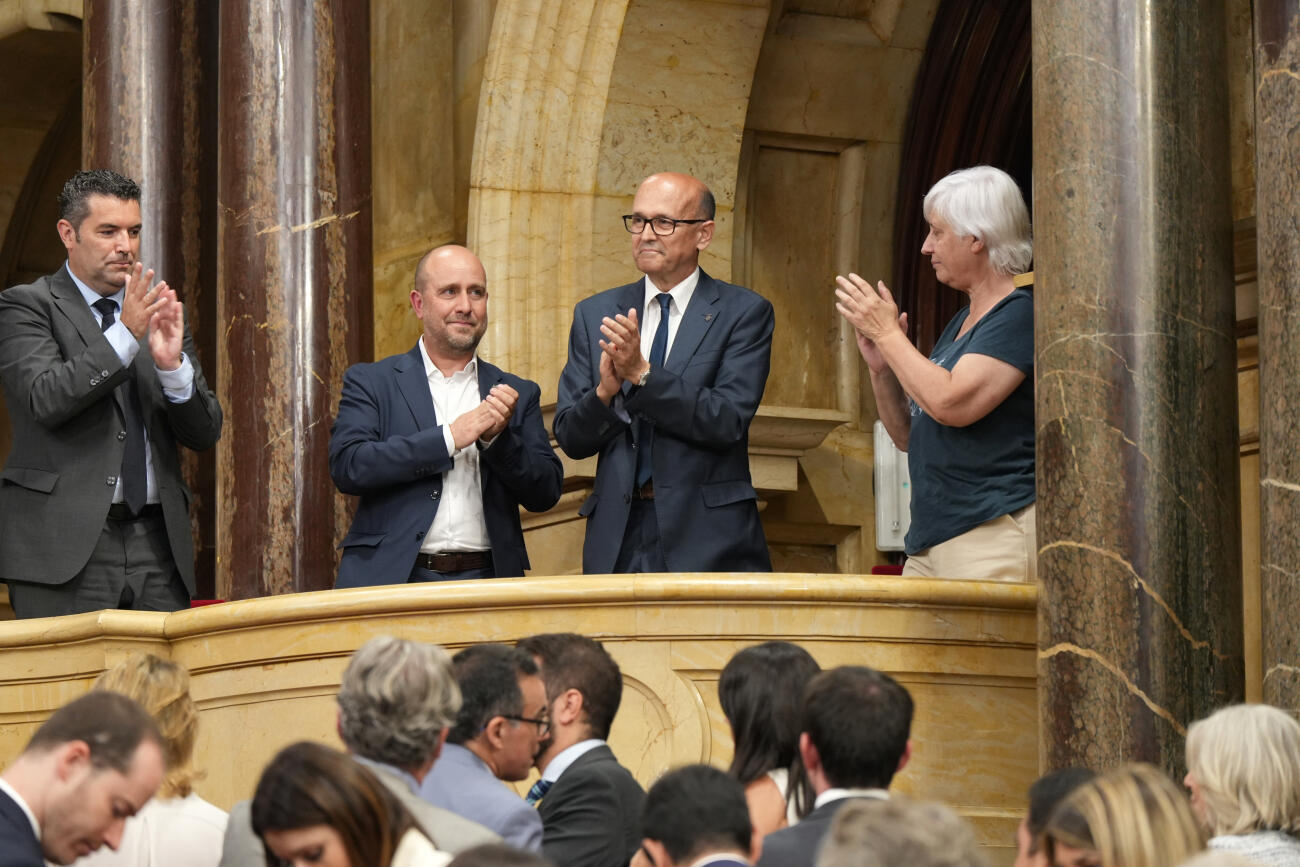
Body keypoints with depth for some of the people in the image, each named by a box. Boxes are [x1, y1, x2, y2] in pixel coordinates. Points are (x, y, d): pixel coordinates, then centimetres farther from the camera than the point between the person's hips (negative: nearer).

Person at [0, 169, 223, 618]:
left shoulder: (161, 312, 17)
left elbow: (205, 433, 11)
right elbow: (45, 398, -14)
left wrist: (173, 365, -8)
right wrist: (125, 335, -20)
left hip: (157, 544, 5)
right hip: (66, 544, -4)